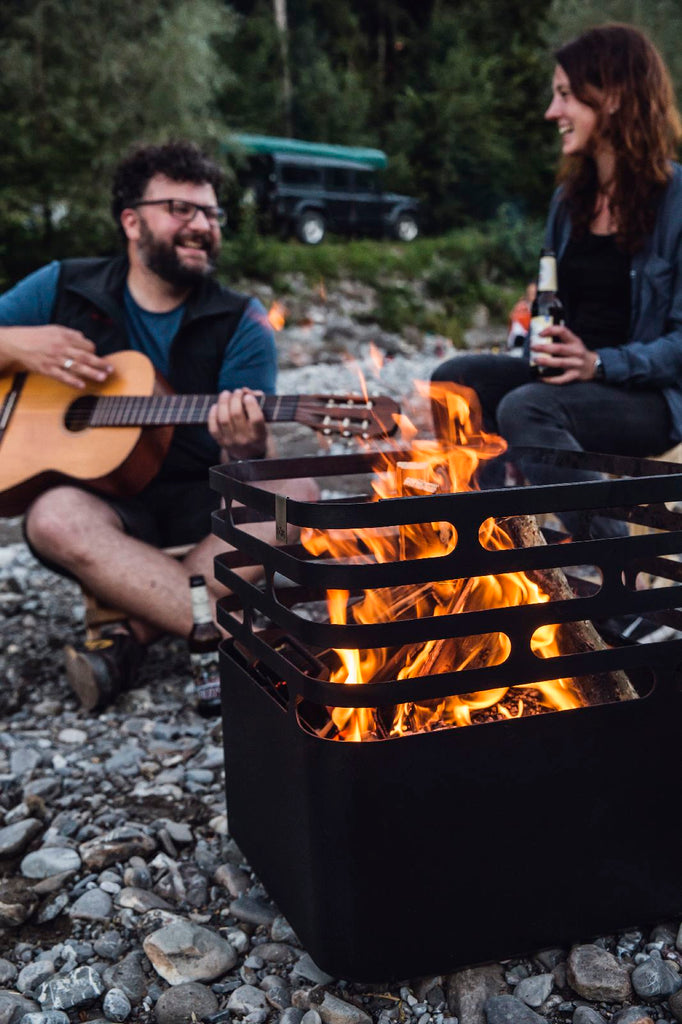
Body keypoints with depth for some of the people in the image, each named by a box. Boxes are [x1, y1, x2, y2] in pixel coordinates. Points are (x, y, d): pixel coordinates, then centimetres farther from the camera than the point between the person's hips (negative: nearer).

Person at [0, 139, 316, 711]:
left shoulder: (241, 325, -1)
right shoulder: (63, 289, 4)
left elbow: (248, 469, -8)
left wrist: (245, 451, -33)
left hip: (202, 504, 1)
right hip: (97, 496, 0)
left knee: (293, 492, -28)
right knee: (57, 516, -34)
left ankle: (134, 636, -29)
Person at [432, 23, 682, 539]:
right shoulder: (570, 199, 12)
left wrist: (599, 364, -25)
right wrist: (537, 323, 0)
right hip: (571, 377, 7)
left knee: (525, 408, -32)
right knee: (454, 380, -14)